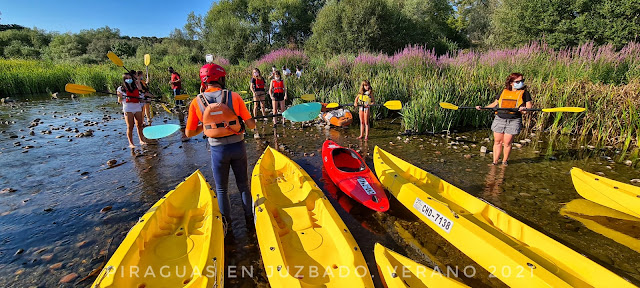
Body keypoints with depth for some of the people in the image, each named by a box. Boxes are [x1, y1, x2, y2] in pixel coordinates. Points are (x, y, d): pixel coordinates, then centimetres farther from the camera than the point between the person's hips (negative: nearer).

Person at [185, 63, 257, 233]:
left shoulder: (196, 103, -6)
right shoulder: (234, 97, -9)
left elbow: (189, 133, 0)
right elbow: (252, 125, -7)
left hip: (218, 150, 0)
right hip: (238, 147, 0)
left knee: (221, 189, 18)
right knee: (243, 185, 18)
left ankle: (226, 222, 30)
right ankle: (249, 218, 31)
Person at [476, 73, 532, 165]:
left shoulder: (524, 93, 8)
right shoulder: (503, 92, 13)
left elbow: (529, 105, 1)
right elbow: (495, 103, 19)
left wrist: (524, 109, -21)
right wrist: (483, 107, 7)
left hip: (513, 121, -2)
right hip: (499, 119, 2)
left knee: (507, 143, -2)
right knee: (497, 141, 4)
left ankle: (504, 161, 17)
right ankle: (495, 162, 14)